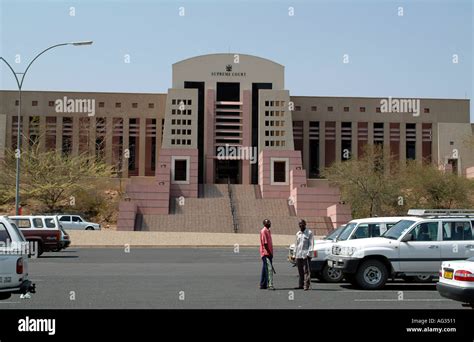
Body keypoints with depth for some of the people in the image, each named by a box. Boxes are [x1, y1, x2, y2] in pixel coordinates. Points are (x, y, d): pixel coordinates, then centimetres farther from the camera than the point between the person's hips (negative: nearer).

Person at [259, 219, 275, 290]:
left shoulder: (268, 231, 17)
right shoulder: (263, 231, -12)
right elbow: (264, 243, -17)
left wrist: (271, 253, 17)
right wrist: (269, 253, -17)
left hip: (269, 253, 10)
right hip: (265, 253, -10)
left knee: (265, 269, 13)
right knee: (269, 269, -15)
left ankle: (263, 285, 19)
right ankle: (270, 285, -18)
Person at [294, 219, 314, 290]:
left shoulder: (309, 233, 0)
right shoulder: (298, 234, 17)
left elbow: (311, 244, -5)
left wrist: (309, 253, -14)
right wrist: (295, 254, 16)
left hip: (306, 255, -6)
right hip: (298, 255, 6)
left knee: (306, 271, -8)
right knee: (300, 271, 9)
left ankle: (307, 285, -9)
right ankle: (301, 285, 15)